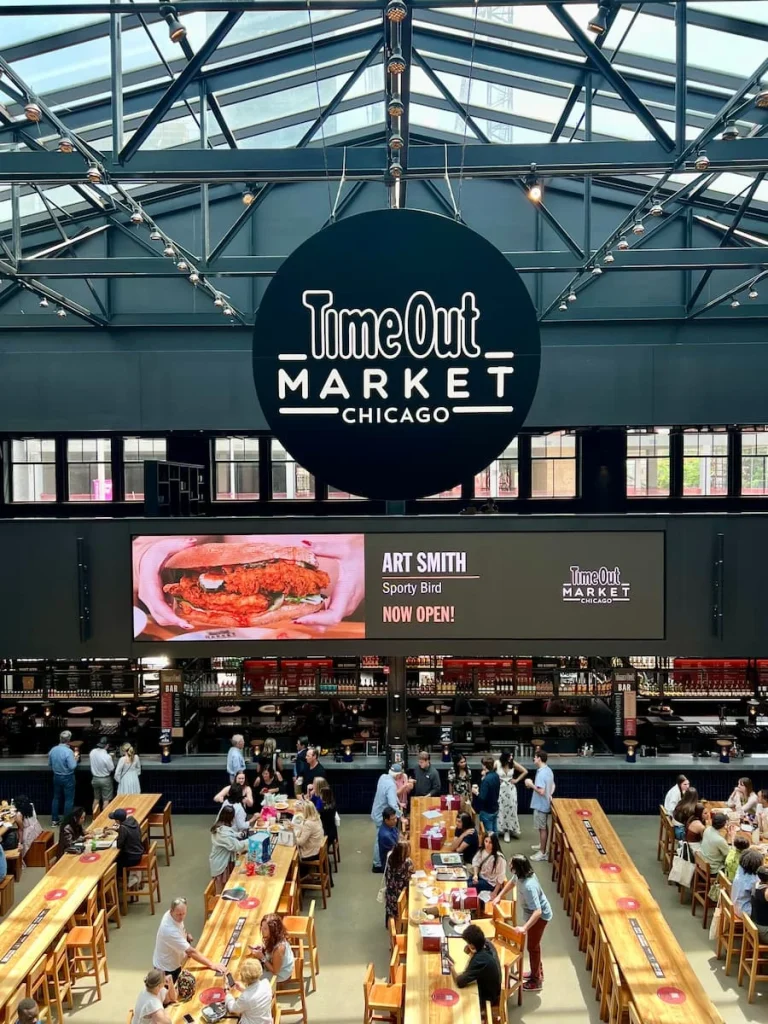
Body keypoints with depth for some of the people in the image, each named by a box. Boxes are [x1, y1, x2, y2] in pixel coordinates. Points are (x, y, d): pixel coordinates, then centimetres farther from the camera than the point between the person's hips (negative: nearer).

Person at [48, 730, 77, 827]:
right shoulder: (68, 751, -24)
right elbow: (72, 766, -24)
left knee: (56, 797, 18)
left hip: (56, 777, 6)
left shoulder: (53, 750, -3)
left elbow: (49, 765, 9)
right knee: (69, 799, 5)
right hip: (68, 778, -6)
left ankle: (54, 819, 25)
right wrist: (75, 760, -6)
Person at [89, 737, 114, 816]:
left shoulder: (92, 752, -10)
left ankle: (95, 816, 30)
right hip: (105, 779, -6)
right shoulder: (107, 756, -27)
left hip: (95, 778, 6)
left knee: (96, 799, 21)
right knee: (106, 800, 7)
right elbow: (111, 769, -15)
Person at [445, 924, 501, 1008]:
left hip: (488, 997, -7)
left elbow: (459, 982, -31)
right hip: (493, 989, 7)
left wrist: (452, 967, -15)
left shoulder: (479, 960, -38)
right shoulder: (487, 943, -15)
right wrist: (472, 953, -18)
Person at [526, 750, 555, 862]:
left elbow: (541, 791, -32)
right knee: (544, 827, 22)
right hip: (545, 803, 10)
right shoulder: (548, 770, 4)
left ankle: (543, 853, 9)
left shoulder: (541, 774, -27)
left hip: (541, 805, -10)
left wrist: (531, 784, -20)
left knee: (542, 828, 1)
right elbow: (553, 785, 16)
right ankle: (542, 846, 37)